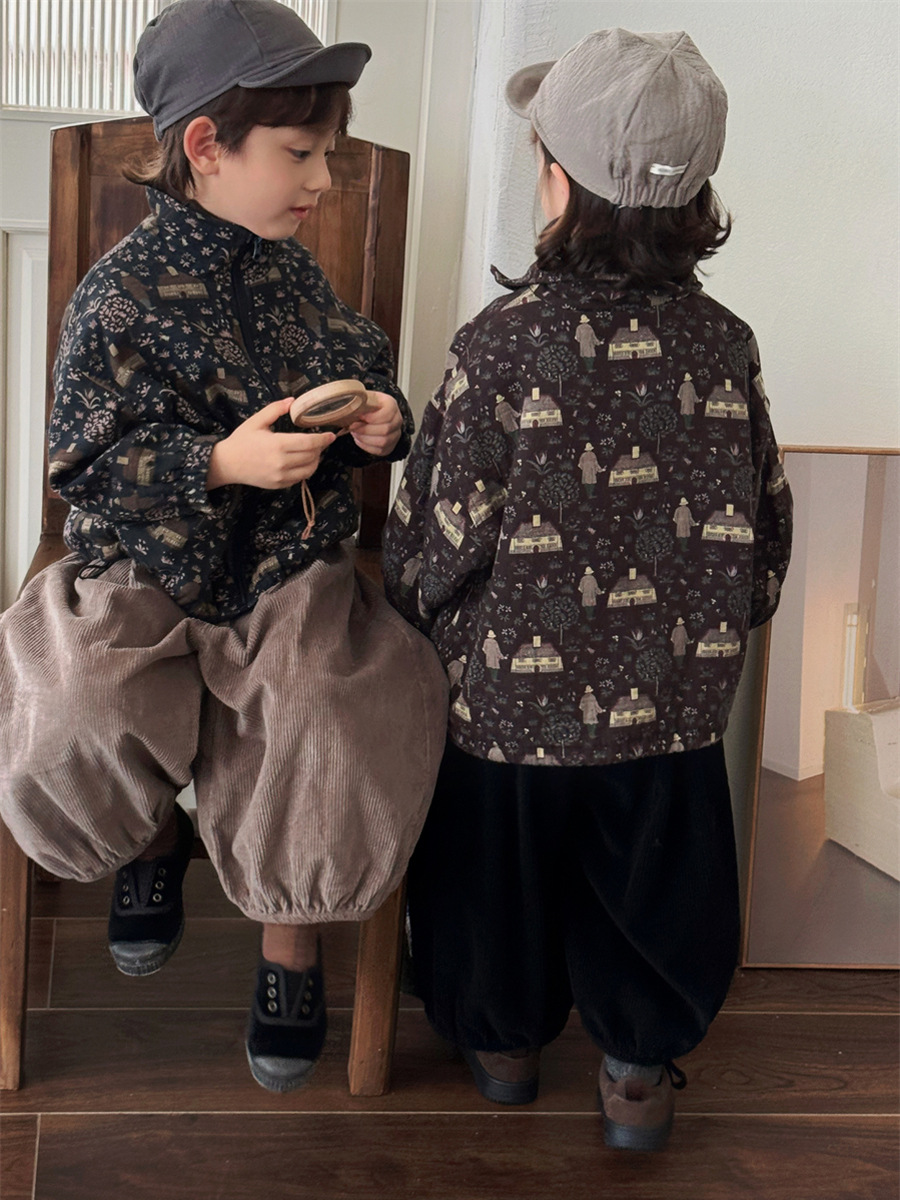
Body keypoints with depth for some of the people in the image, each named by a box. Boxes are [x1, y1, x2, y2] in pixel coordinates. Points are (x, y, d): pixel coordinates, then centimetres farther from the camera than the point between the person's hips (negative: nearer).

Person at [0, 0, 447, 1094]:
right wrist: (222, 462, -24)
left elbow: (364, 380, 19)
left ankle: (290, 947, 6)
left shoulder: (293, 274, 6)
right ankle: (153, 839, 13)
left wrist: (380, 426, -5)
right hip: (148, 571, -3)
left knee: (329, 728, -22)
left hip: (291, 569, 3)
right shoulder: (123, 295, -11)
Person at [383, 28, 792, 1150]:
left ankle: (505, 1037, 43)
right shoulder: (723, 344, -8)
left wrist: (413, 613, 7)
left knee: (502, 866, 21)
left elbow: (439, 532, -14)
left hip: (510, 693, -2)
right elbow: (763, 530, 0)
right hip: (672, 696, 2)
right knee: (651, 873, 21)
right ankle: (639, 1068, 37)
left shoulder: (499, 343, -19)